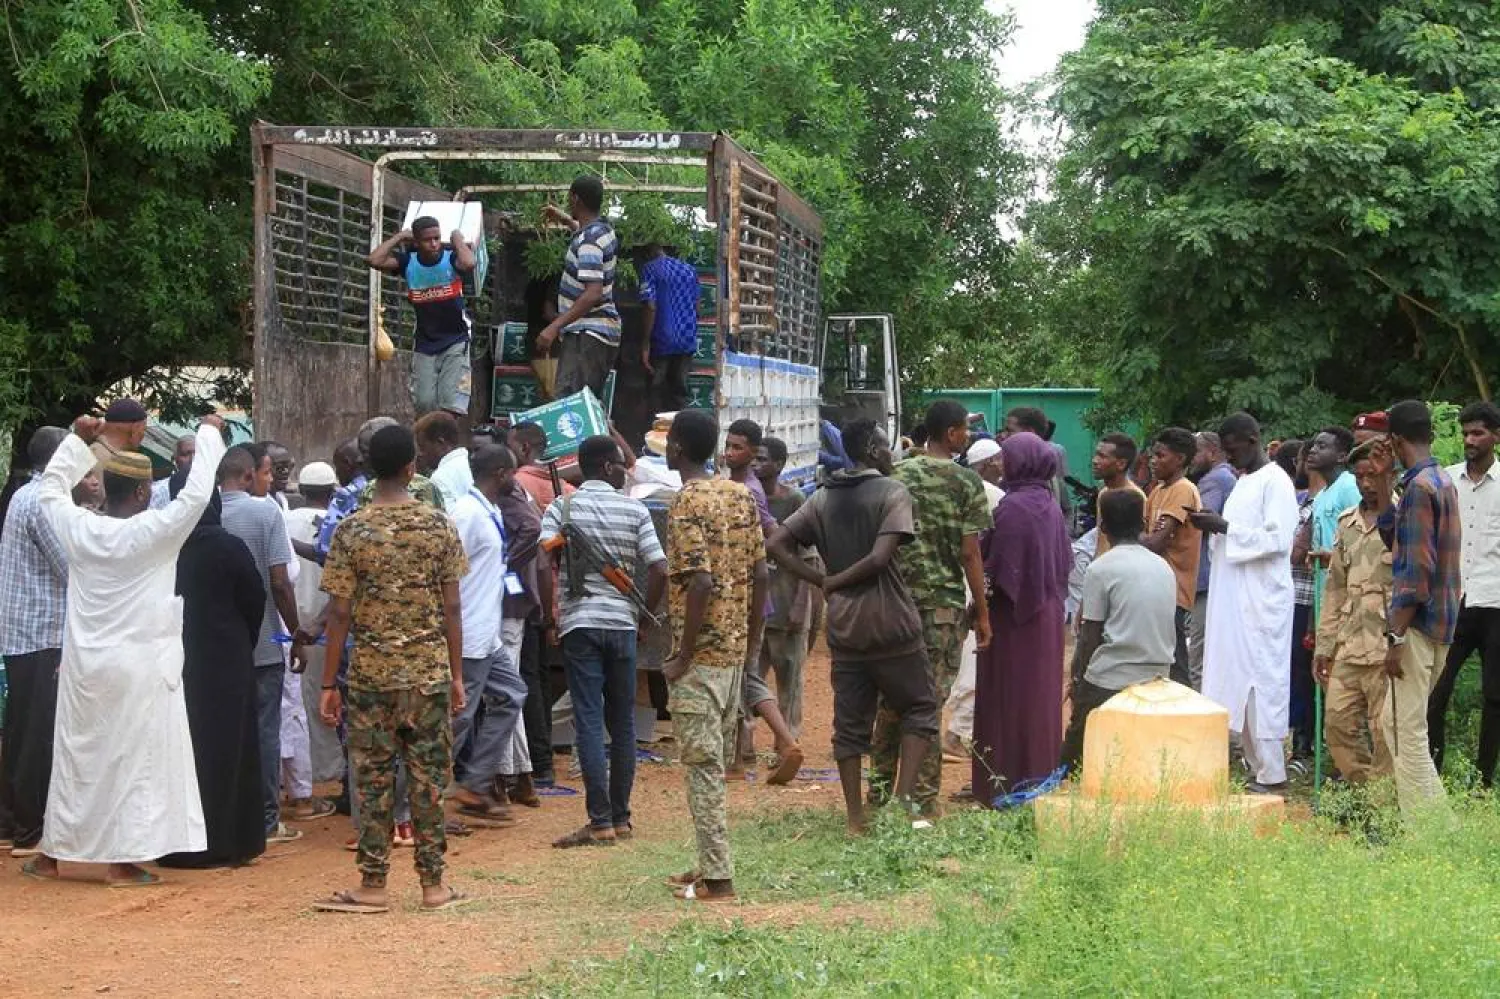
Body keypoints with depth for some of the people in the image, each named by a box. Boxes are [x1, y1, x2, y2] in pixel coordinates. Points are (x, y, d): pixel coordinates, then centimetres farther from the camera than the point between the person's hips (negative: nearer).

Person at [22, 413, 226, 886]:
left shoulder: (79, 528, -2)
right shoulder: (151, 532, -14)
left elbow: (50, 489, 16)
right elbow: (198, 491, -14)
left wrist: (77, 439, 20)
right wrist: (209, 433, -2)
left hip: (84, 665, 5)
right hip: (140, 667, -5)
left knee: (75, 756, 13)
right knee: (136, 759, 1)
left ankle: (51, 851, 21)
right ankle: (124, 859, 1)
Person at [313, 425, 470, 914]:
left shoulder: (352, 531, -6)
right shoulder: (440, 526, -2)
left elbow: (340, 614, -6)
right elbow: (451, 608, 0)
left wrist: (328, 684, 0)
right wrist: (457, 675, 8)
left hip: (371, 675, -1)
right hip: (430, 671, 1)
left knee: (372, 779, 6)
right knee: (429, 778, 7)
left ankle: (373, 885, 9)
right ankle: (433, 883, 12)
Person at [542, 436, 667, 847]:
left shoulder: (561, 508, 1)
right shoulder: (634, 510, 3)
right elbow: (659, 570, -6)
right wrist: (643, 614, 7)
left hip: (579, 623, -1)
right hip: (622, 622, 1)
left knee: (589, 723, -3)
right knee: (622, 723, 12)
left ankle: (601, 822, -7)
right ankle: (620, 817, 16)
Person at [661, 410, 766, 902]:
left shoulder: (688, 503, -15)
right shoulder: (742, 495, 9)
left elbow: (701, 583, -23)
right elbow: (760, 575, 10)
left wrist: (682, 657, -17)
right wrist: (751, 643, 16)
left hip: (701, 654, -8)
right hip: (735, 649, 8)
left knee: (703, 766, -3)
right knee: (717, 763, 16)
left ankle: (717, 879, -1)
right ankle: (712, 865, 25)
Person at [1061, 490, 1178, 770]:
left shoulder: (1101, 569, -7)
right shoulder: (1164, 567, 9)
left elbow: (1091, 636, -6)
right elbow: (1169, 636, 15)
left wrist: (1079, 679, 5)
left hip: (1109, 683, -5)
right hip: (1158, 679, 5)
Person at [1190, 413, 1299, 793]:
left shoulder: (1275, 481, -10)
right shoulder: (1244, 481, 17)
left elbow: (1278, 538, -18)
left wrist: (1225, 527, -18)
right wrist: (1215, 527, 5)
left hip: (1262, 600, -9)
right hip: (1235, 599, 9)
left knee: (1261, 681, -7)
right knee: (1239, 681, 9)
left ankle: (1271, 774, -2)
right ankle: (1256, 765, 16)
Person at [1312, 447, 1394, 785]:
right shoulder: (1347, 523, 15)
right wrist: (1325, 644, 14)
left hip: (1387, 647, -6)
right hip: (1348, 647, 6)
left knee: (1385, 732, -2)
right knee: (1338, 725, 7)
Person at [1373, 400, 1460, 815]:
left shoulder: (1419, 487, -16)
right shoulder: (1442, 481, 14)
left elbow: (1416, 569, -21)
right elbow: (1393, 536, 23)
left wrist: (1396, 637, -20)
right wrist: (1384, 480, 16)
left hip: (1418, 624, -10)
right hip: (1437, 623, 10)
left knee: (1407, 732, -7)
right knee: (1394, 720, 18)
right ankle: (1426, 815, 21)